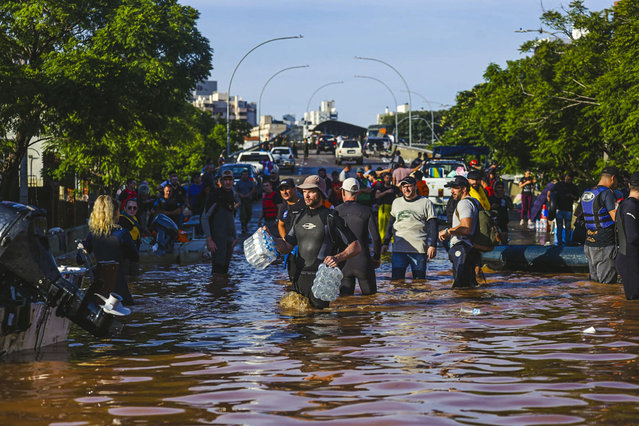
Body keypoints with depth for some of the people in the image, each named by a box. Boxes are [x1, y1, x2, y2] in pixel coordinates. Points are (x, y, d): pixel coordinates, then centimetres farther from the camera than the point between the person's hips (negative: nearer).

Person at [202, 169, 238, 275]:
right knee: (218, 268, -14)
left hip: (229, 239, 8)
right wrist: (209, 240, -19)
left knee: (225, 270, 8)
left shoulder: (232, 196, 14)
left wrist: (235, 237, 21)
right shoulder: (216, 195, -9)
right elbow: (205, 218, -12)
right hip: (217, 238, -7)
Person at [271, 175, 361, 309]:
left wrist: (338, 258, -21)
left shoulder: (331, 218, -5)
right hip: (299, 278, 6)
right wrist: (270, 238, -1)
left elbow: (356, 247, -5)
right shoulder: (300, 218, 16)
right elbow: (286, 248, 17)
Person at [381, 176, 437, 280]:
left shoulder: (426, 203, 3)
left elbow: (433, 226, 0)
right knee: (396, 279, -4)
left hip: (419, 249, -3)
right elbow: (391, 224, 23)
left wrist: (432, 245, -9)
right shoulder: (396, 202, 16)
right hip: (399, 249, 3)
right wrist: (386, 243, 17)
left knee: (419, 279, 0)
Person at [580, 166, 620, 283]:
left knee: (594, 281, 14)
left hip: (589, 244, 8)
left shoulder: (585, 194, 12)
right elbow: (616, 217, -19)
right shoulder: (607, 193, -13)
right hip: (605, 245, -8)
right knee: (607, 284, -3)